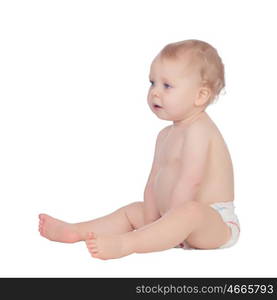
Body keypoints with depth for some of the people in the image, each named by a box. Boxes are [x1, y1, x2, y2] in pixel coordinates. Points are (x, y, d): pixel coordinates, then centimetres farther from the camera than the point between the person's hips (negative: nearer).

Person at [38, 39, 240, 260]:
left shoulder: (198, 130, -18)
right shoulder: (166, 135, 14)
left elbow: (189, 182, -26)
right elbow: (154, 182, 7)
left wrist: (167, 225, -23)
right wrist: (151, 224, -5)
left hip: (215, 223, -10)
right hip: (187, 226, 10)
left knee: (190, 211, -41)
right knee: (133, 211, 18)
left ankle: (123, 244, -51)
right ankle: (76, 231, 10)